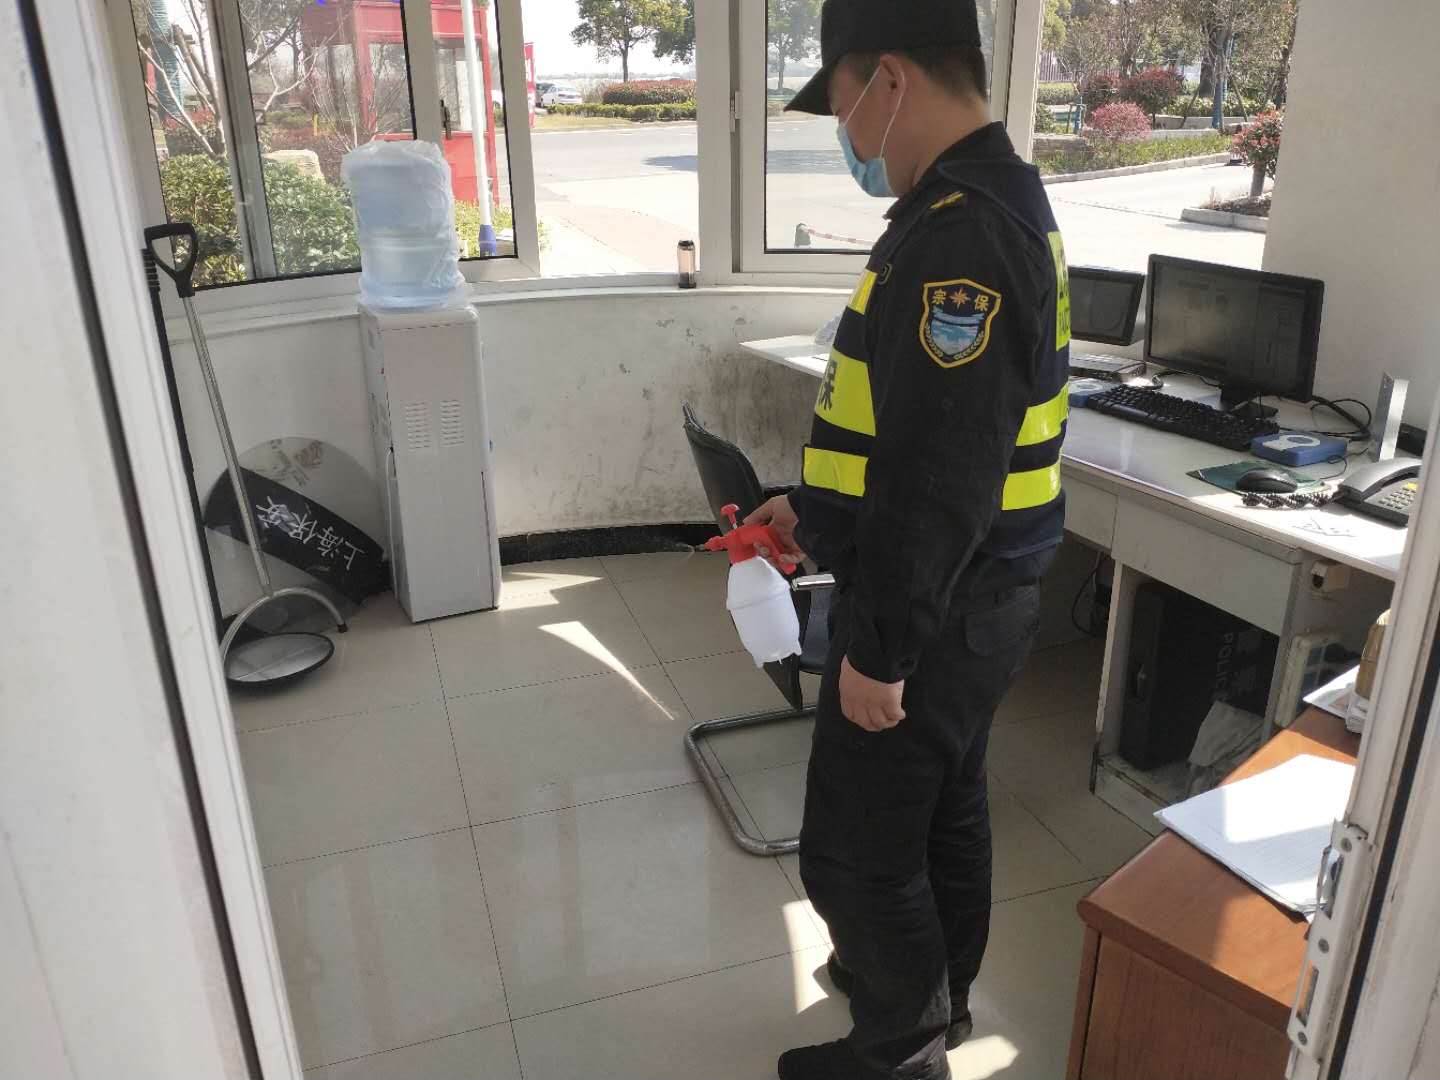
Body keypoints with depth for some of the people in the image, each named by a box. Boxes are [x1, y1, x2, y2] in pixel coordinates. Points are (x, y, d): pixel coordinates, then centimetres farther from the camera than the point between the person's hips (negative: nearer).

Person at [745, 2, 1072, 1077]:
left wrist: (878, 651, -20)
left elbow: (940, 476, -28)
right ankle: (934, 991, 47)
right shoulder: (999, 203, 9)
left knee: (855, 851, 8)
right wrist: (816, 512, 16)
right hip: (977, 596, 10)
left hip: (936, 614, -10)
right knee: (945, 808, 25)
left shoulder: (958, 238, -25)